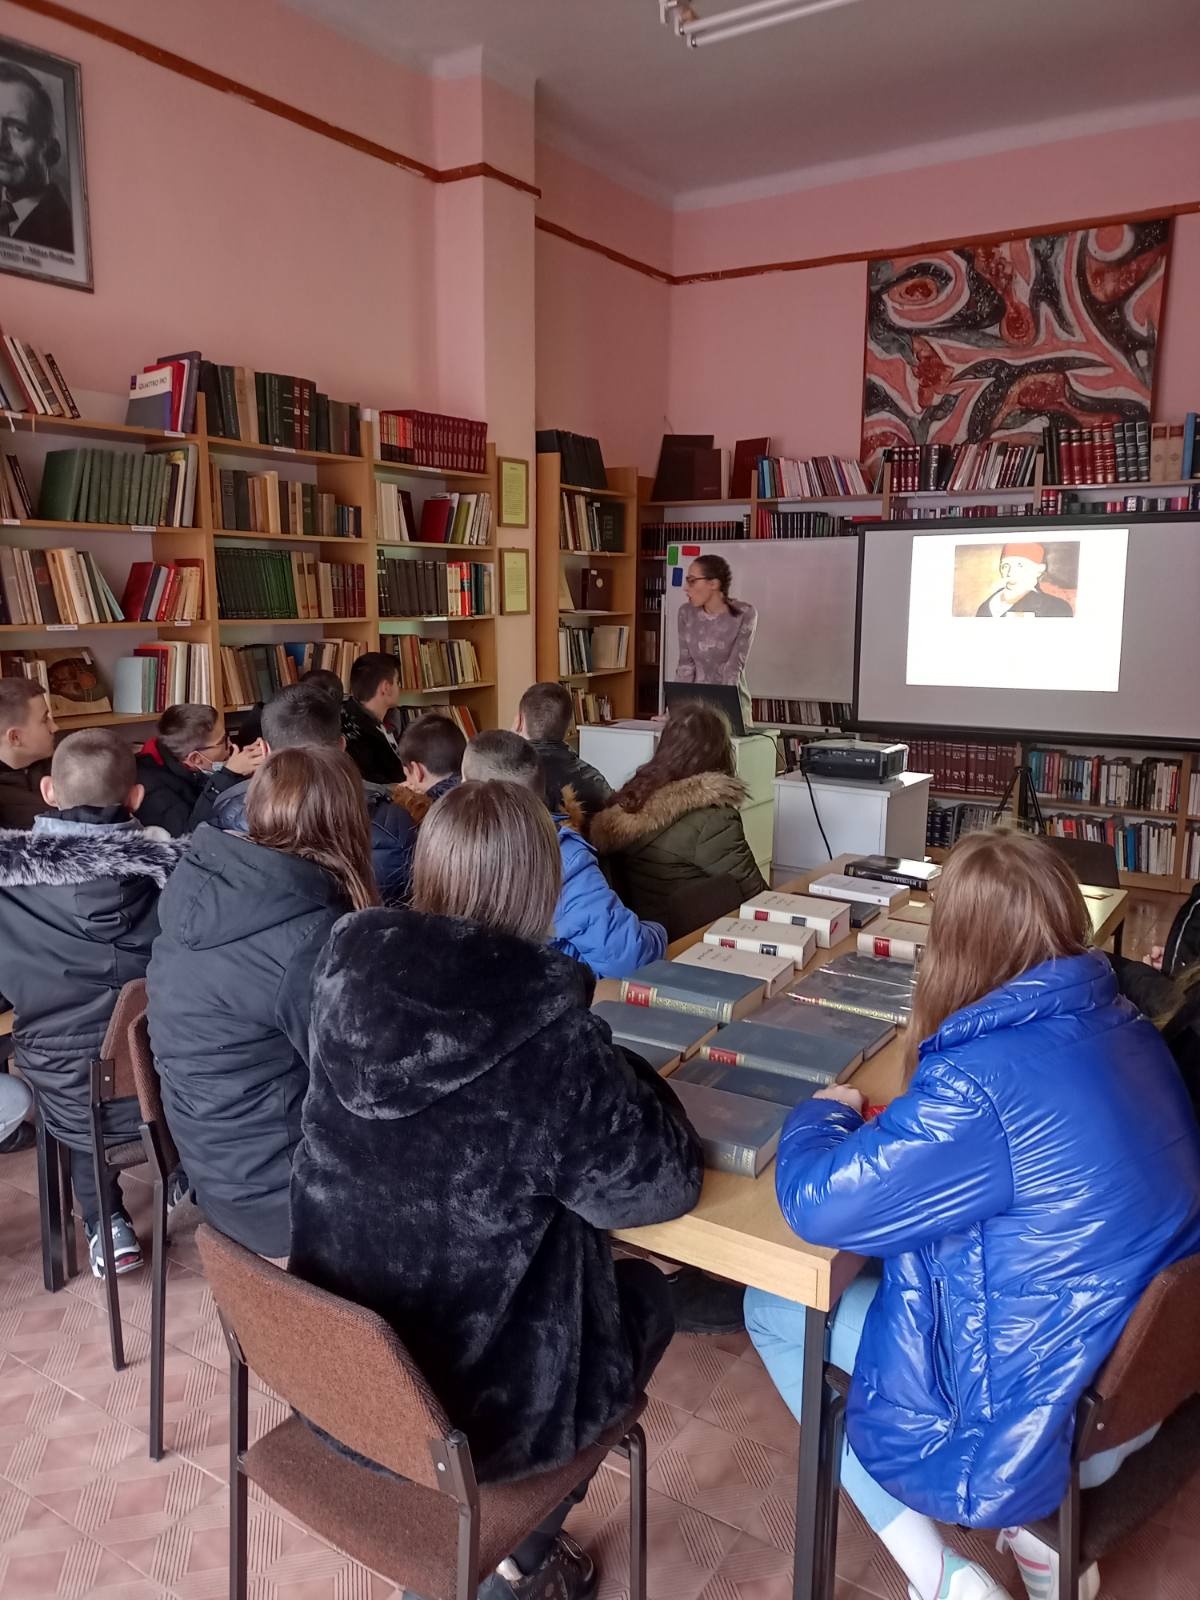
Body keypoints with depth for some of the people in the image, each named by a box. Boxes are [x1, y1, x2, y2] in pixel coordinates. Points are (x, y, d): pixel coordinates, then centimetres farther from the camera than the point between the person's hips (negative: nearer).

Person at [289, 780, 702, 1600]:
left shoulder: (348, 979, -13)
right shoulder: (548, 1034, -28)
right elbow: (664, 1183, -15)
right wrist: (621, 1076, 0)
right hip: (476, 1407, -5)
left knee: (601, 1275, 28)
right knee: (646, 1293, 23)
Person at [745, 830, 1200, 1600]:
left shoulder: (984, 1082, -31)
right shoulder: (1122, 1025, -5)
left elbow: (817, 1202, -22)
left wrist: (824, 1113, -3)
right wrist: (900, 1123, 7)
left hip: (1045, 1417, -7)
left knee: (773, 1306, 8)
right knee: (910, 1250, 26)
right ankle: (1039, 1529, 24)